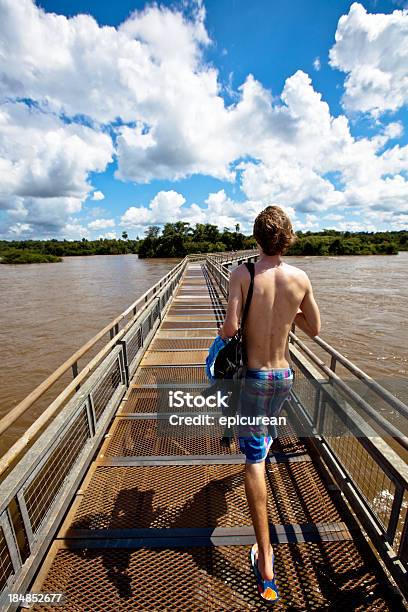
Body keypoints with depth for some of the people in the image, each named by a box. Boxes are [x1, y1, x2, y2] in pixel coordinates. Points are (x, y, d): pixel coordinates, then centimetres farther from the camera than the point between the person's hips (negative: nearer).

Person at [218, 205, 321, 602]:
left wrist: (220, 333, -3)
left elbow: (231, 327, -26)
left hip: (254, 376, -4)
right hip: (285, 375, 4)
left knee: (254, 460, 8)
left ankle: (265, 563, 19)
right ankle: (264, 447, 67)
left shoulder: (242, 274, -16)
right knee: (268, 425, 36)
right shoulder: (300, 278, -6)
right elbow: (314, 329, 3)